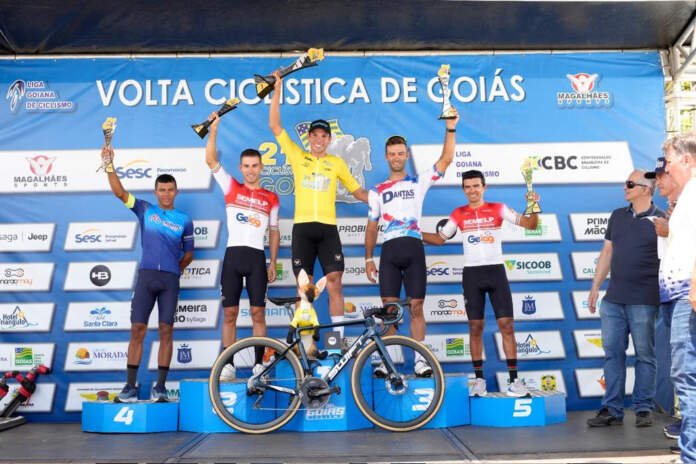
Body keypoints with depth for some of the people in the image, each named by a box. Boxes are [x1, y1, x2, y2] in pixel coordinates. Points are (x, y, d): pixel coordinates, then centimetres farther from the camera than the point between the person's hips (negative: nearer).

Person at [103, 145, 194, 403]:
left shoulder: (184, 220, 8)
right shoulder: (145, 209, 10)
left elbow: (188, 254, 16)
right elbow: (119, 192, -1)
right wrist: (109, 165, -9)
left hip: (170, 280, 0)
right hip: (146, 276, 0)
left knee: (166, 331, 0)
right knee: (137, 329, -2)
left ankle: (160, 386, 6)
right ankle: (130, 386, 4)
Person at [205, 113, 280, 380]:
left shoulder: (271, 198, 11)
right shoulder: (231, 188, 10)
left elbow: (274, 232, 13)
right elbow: (211, 160, 1)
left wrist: (273, 264, 6)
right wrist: (213, 129, -7)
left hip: (257, 258, 0)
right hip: (233, 255, 0)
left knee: (258, 312, 0)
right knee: (229, 313, 2)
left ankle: (259, 365, 7)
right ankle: (228, 365, 8)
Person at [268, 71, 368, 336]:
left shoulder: (337, 163, 12)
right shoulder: (297, 156, 10)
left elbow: (357, 192, 18)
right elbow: (274, 126, 6)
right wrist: (277, 89, 2)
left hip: (328, 228, 0)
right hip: (302, 228, 0)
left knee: (334, 281, -5)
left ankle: (339, 337, 3)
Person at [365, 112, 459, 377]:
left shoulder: (419, 183, 13)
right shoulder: (377, 191, 16)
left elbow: (446, 160, 3)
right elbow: (372, 226, 15)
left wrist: (450, 129, -5)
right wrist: (368, 258, 8)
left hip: (414, 248, -1)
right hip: (389, 250, 1)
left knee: (416, 307, -1)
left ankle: (420, 359, 5)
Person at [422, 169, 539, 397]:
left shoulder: (498, 209, 2)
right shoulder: (459, 214, 6)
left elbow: (531, 225, -2)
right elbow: (440, 238, 10)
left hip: (496, 271, -1)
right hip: (472, 274, 1)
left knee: (506, 325, -4)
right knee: (475, 327, 4)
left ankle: (514, 379, 4)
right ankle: (479, 379, 13)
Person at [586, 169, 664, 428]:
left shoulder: (660, 220, -2)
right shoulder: (618, 216, 12)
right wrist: (595, 286, 12)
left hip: (643, 300, -5)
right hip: (613, 299, 5)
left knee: (644, 355, 5)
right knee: (612, 353, 6)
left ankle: (643, 409, 17)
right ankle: (612, 410, 13)